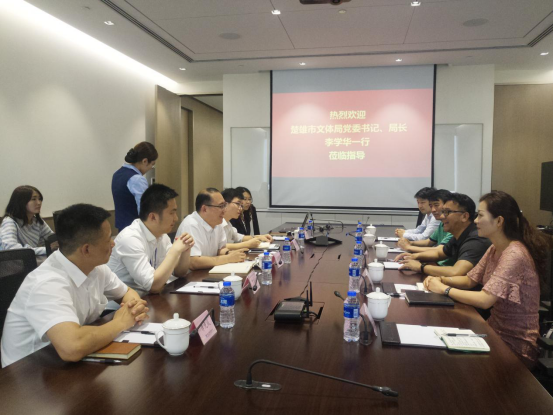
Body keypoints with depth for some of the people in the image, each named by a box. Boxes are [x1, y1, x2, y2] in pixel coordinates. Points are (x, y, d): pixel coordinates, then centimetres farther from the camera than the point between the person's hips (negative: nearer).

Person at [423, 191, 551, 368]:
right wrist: (441, 280, -8)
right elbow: (469, 280, 10)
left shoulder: (514, 255, -24)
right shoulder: (494, 249, 3)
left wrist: (444, 289, -19)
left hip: (515, 344, -7)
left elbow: (485, 300, -30)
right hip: (496, 330, 7)